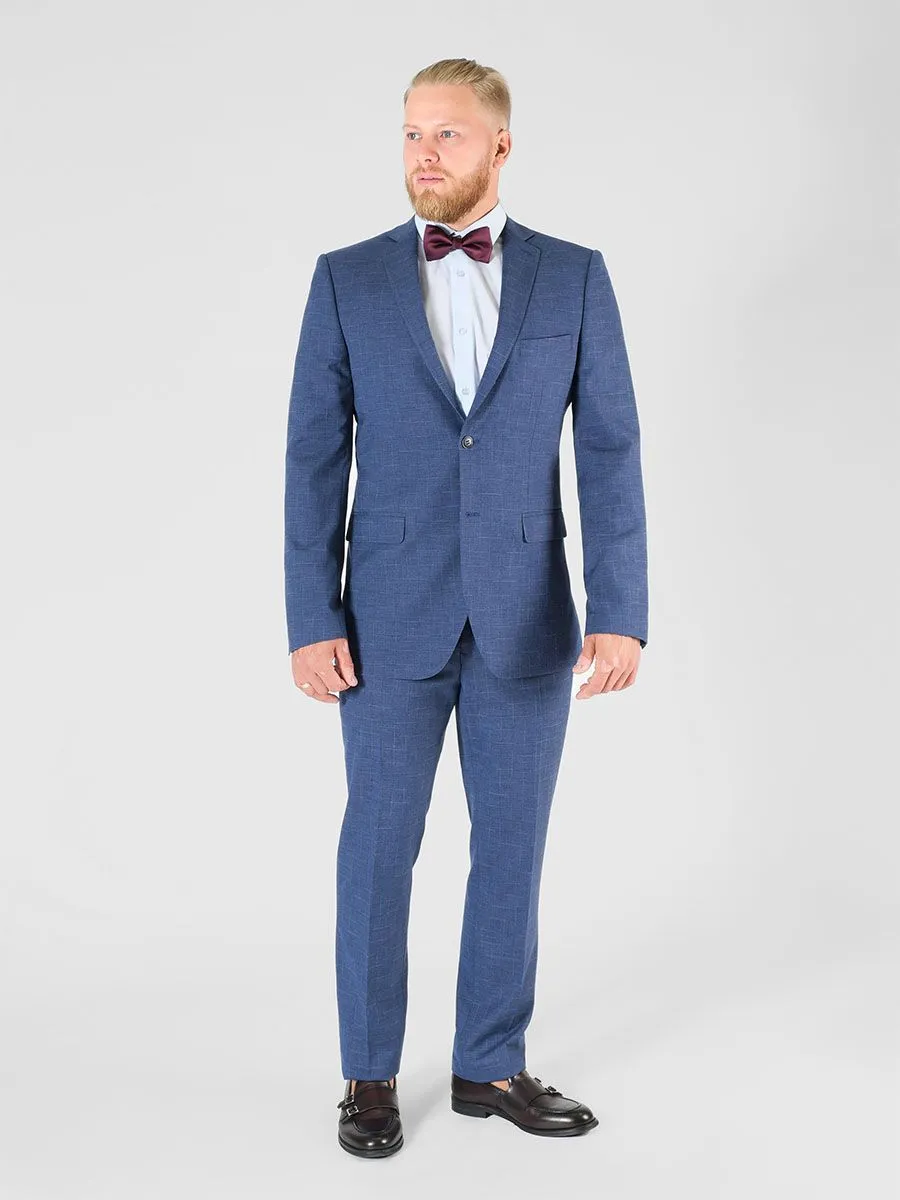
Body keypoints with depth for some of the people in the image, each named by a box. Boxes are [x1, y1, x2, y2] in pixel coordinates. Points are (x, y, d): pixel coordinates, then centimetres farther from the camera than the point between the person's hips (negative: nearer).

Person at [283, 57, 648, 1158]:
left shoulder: (574, 277, 3)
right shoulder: (346, 279, 2)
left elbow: (611, 453, -2)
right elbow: (315, 458, 0)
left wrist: (620, 612, -10)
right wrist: (311, 621, -6)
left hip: (527, 616, 1)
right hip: (392, 615, 0)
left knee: (512, 846, 10)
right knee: (378, 847, 6)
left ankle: (491, 1066, 26)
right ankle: (370, 1074, 23)